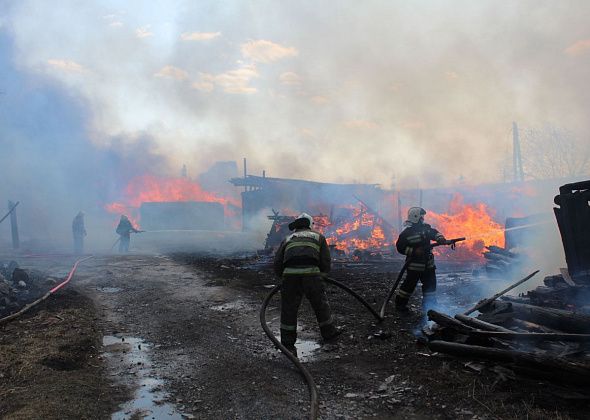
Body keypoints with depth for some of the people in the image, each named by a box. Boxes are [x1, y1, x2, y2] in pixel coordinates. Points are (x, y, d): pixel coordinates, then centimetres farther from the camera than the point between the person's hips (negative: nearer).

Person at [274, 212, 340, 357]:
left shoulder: (287, 239, 26)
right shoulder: (318, 236, 23)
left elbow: (277, 263, 17)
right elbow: (326, 261, 15)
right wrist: (322, 273, 33)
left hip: (290, 275, 1)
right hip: (311, 273, -1)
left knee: (289, 308, 11)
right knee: (321, 305, 19)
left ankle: (288, 344, 15)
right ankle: (329, 332, 37)